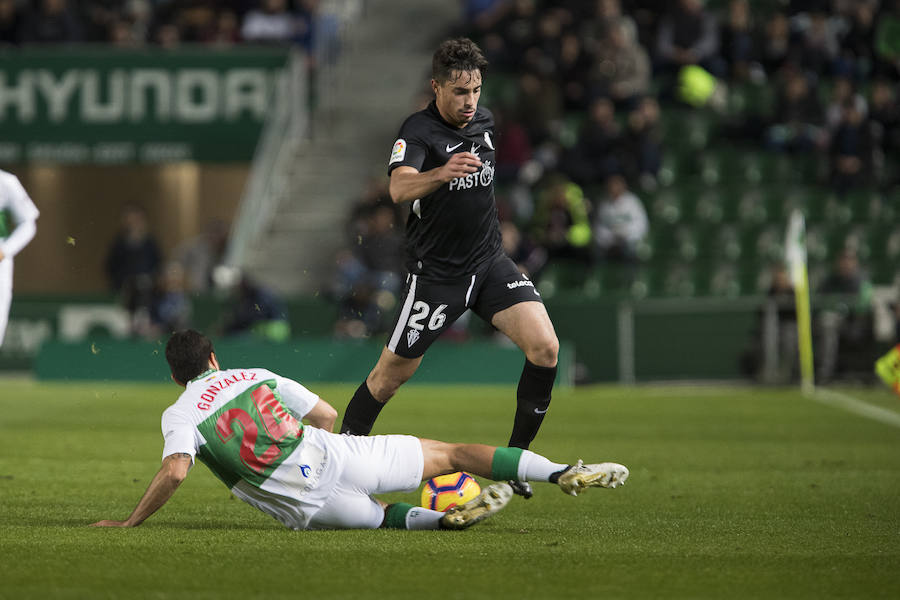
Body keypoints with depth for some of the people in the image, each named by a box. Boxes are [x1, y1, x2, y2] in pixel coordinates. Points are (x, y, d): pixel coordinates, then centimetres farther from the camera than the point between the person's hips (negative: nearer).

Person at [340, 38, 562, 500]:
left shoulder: (484, 120, 5)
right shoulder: (419, 130, -16)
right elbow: (400, 188, -36)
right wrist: (442, 173, -54)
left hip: (489, 262, 5)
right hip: (435, 274, -5)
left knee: (545, 347, -13)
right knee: (392, 374, 1)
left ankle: (517, 456, 0)